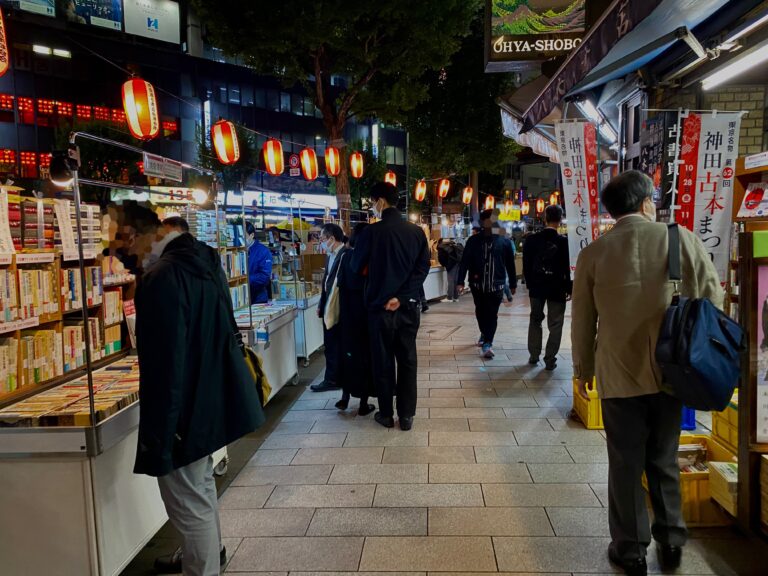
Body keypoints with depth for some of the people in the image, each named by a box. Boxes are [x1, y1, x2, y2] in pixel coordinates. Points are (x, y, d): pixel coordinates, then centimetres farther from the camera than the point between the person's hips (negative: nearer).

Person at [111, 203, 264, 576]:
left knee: (189, 505, 6)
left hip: (183, 409, -10)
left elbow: (164, 363, -27)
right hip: (210, 398, 10)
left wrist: (157, 434, -20)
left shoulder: (162, 277, -25)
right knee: (200, 486, 28)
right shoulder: (204, 261, 4)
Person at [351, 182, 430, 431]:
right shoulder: (416, 231, -1)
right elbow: (422, 268, -5)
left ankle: (386, 414, 20)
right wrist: (402, 296, -9)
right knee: (408, 361, 11)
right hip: (409, 307, 3)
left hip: (380, 307, -3)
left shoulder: (371, 232, -11)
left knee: (383, 361, 10)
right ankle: (406, 415, 15)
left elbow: (357, 267, 0)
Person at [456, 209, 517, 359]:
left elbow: (510, 264, 5)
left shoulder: (504, 241, 1)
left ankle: (487, 343, -4)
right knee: (480, 311, 14)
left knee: (492, 314, -6)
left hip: (496, 284, -1)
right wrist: (461, 281, -12)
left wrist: (513, 284, 8)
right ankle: (485, 334, 35)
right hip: (477, 284, 1)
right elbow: (465, 261, -4)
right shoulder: (473, 241, 0)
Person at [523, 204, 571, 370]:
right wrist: (569, 289, 0)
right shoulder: (564, 242, -14)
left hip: (536, 287, 3)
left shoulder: (532, 240, -5)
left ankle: (534, 355, 20)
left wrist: (530, 284, 12)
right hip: (557, 288, -3)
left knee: (535, 320, 17)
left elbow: (526, 265, 1)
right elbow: (568, 268, -11)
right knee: (555, 324, 7)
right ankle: (550, 359, 8)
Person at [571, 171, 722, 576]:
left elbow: (582, 319, 0)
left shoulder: (594, 253, -6)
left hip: (619, 374, -1)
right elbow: (713, 300, 0)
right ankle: (671, 542, 32)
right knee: (664, 460, 19)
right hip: (669, 371, 1)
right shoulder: (681, 239, -6)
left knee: (626, 465, 11)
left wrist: (583, 369, 13)